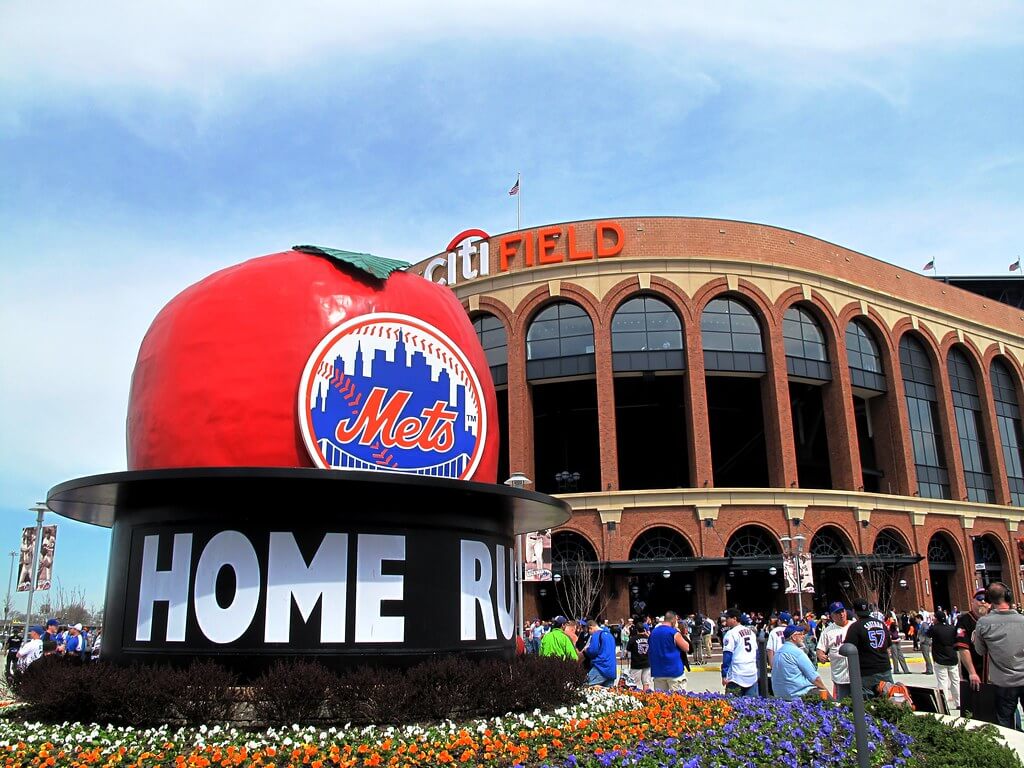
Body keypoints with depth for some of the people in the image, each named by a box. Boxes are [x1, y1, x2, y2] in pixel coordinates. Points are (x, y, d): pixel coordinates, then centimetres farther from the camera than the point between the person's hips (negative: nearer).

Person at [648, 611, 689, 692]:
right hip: (674, 671, -6)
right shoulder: (674, 633, -11)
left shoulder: (653, 632, 9)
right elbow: (686, 648, -3)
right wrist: (679, 632, 4)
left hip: (658, 672, 6)